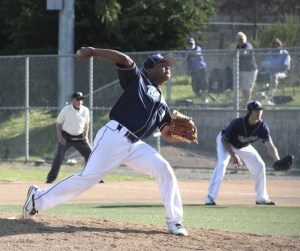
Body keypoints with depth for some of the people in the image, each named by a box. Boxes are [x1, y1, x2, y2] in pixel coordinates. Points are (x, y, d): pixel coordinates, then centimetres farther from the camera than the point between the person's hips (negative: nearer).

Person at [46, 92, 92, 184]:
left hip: (79, 137, 4)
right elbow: (58, 123, -3)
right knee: (59, 157, -15)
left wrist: (86, 137, 3)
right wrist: (60, 137, -13)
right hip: (66, 137, -4)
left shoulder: (85, 110, 0)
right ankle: (50, 178, -11)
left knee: (90, 154, 1)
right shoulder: (66, 110, -11)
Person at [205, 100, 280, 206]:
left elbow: (270, 146, -33)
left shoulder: (262, 127, -27)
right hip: (225, 143, -5)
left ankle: (262, 198, 15)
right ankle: (210, 197, -27)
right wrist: (234, 156, -33)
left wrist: (278, 161, -50)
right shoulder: (237, 123, -37)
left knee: (259, 165, -1)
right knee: (222, 163, -28)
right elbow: (224, 140, -25)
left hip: (244, 146, 5)